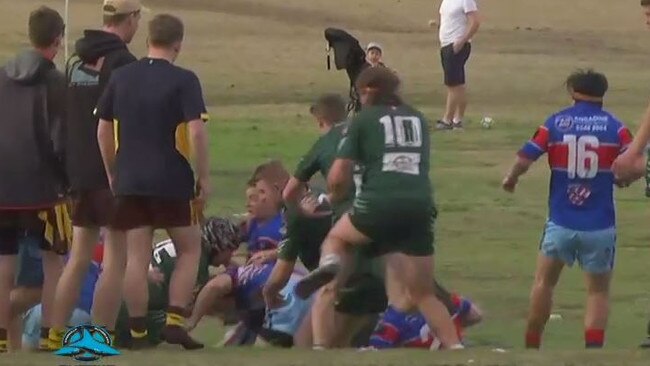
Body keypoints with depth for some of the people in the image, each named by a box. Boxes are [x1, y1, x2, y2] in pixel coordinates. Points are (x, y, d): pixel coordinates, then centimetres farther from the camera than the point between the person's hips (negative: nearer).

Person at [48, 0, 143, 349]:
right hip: (113, 174, -7)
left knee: (78, 258, 12)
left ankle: (55, 337, 8)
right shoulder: (123, 63, -12)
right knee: (116, 258, -4)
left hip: (78, 173, 7)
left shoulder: (76, 61, 11)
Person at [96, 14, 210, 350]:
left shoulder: (121, 78, 7)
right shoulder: (183, 81, -8)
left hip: (129, 181, 4)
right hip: (171, 181, -4)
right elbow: (196, 132, -15)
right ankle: (175, 322, 0)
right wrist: (204, 177, -6)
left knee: (136, 256, 5)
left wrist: (112, 174, 20)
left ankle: (138, 331, 3)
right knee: (190, 248, 10)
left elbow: (103, 130, 11)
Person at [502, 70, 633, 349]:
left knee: (544, 282, 21)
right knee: (598, 291, 12)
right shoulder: (615, 127, -4)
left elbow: (524, 160, -7)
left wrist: (510, 179, 13)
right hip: (600, 227, -1)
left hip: (561, 223, 1)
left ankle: (532, 347, 24)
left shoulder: (555, 123, -2)